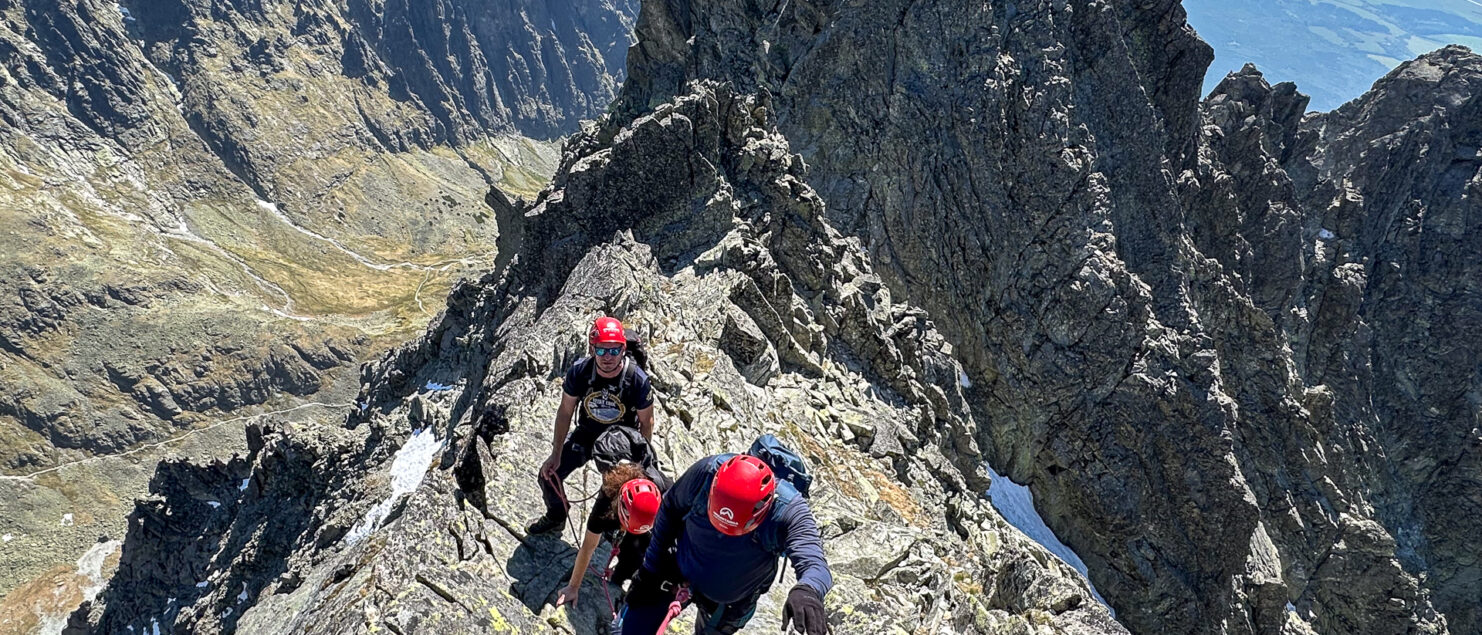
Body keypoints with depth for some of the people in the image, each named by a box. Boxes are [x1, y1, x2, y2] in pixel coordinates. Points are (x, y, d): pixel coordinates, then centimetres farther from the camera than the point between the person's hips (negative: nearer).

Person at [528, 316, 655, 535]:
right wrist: (556, 455, -8)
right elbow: (565, 411, -10)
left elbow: (646, 422, -14)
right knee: (549, 474, 2)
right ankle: (556, 515, 36)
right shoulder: (579, 372, -26)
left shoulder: (638, 380, -31)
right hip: (587, 432, 2)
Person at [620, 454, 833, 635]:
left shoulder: (789, 511, -36)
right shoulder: (707, 472, -32)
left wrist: (808, 591, -72)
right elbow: (670, 510, -13)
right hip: (677, 570, 1)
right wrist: (649, 568, -7)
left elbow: (813, 562, -48)